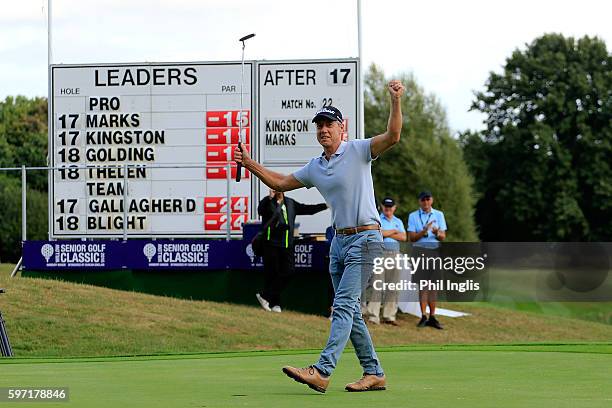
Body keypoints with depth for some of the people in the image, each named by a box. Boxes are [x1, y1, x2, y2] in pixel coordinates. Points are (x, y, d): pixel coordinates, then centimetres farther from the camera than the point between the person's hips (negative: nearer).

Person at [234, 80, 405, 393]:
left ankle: (321, 372, -25)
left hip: (365, 237, -8)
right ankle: (374, 373, 16)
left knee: (344, 305, -15)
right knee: (349, 311, 9)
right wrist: (250, 164, 19)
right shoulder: (314, 167, 14)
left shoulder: (358, 151, -6)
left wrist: (395, 101, -33)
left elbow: (392, 137, -21)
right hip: (339, 241, 8)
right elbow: (280, 183, 24)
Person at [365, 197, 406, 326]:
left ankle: (389, 316, 7)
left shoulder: (398, 222, 19)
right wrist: (393, 231, -1)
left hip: (394, 254, 5)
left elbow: (403, 237, 5)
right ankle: (373, 316, -13)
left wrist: (387, 233, -4)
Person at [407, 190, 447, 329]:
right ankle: (424, 316, -11)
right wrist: (424, 231, -18)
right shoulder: (413, 216, 7)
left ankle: (432, 317, 4)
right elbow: (412, 237, -1)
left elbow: (443, 237, 5)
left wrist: (437, 233, -18)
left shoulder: (439, 215, 13)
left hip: (435, 251, 2)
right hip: (420, 250, -2)